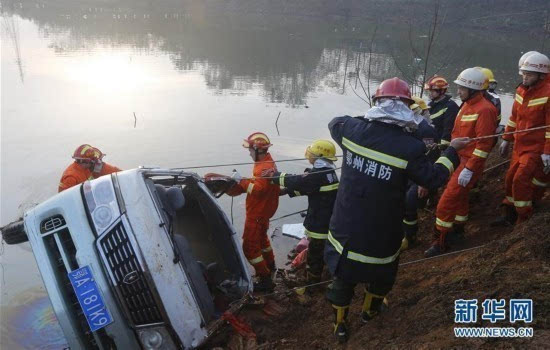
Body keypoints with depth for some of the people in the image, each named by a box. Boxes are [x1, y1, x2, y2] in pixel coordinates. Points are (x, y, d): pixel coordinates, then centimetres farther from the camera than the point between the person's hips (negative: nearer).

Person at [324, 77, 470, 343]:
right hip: (380, 229, -2)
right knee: (382, 269, 29)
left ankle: (340, 324, 40)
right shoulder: (410, 146, -22)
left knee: (344, 271, 23)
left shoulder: (353, 129, -12)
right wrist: (452, 150, 6)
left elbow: (335, 123, 11)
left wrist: (367, 119, 18)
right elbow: (433, 179, -8)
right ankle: (369, 310, 52)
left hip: (345, 224, 3)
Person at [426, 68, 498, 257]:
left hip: (470, 162, -9)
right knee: (459, 196, 23)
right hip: (459, 158, 9)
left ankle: (440, 241, 3)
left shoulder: (484, 110, -20)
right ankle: (458, 230, 41)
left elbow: (484, 144, -23)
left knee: (447, 200, -9)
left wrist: (469, 169, -24)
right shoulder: (466, 105, 10)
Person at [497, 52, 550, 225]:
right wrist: (506, 140, 16)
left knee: (521, 180, -11)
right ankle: (510, 215, 27)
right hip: (520, 145, 7)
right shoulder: (521, 90, 6)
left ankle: (524, 220, 5)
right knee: (511, 178, 12)